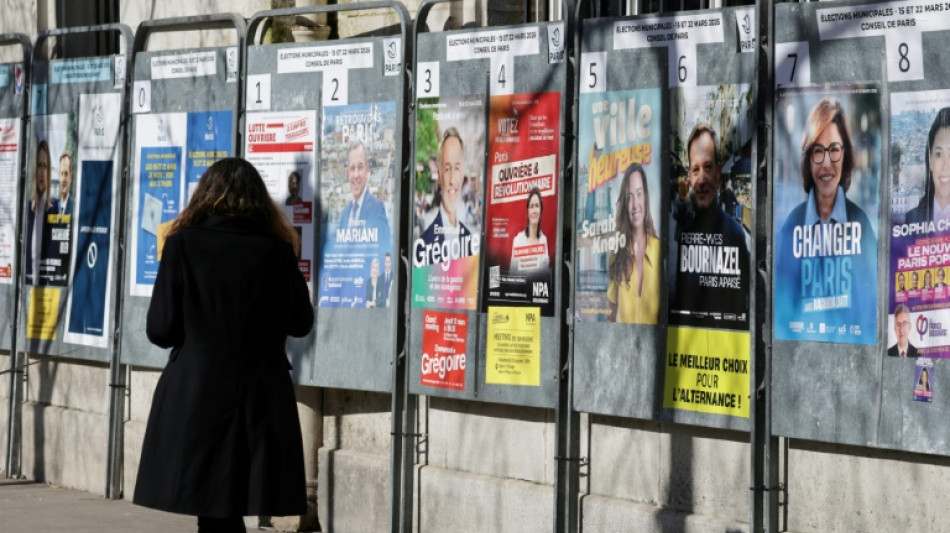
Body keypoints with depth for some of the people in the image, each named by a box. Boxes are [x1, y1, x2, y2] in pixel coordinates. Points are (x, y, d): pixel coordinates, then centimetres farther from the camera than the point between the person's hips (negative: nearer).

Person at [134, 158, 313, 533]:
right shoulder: (277, 250, 1)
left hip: (196, 394, -2)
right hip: (260, 399, 2)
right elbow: (300, 323, 11)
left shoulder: (184, 244, -4)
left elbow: (160, 330, -4)